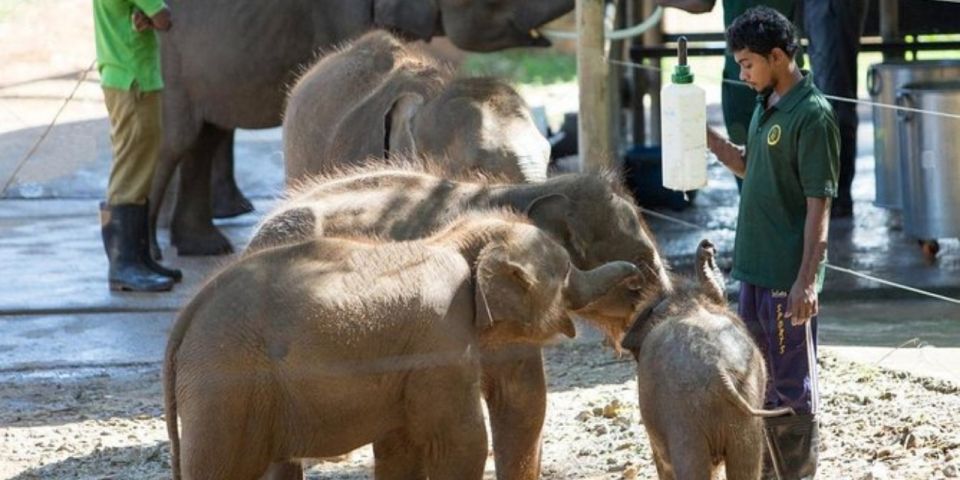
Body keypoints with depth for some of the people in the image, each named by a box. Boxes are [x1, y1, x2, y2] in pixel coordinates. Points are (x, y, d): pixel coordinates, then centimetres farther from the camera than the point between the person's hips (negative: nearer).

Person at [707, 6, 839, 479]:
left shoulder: (811, 115, -16)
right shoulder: (766, 106, 10)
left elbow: (819, 204, -18)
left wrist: (806, 280, -22)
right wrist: (706, 136, 9)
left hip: (789, 276, -9)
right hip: (755, 268, 9)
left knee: (792, 388, -1)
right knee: (761, 384, 17)